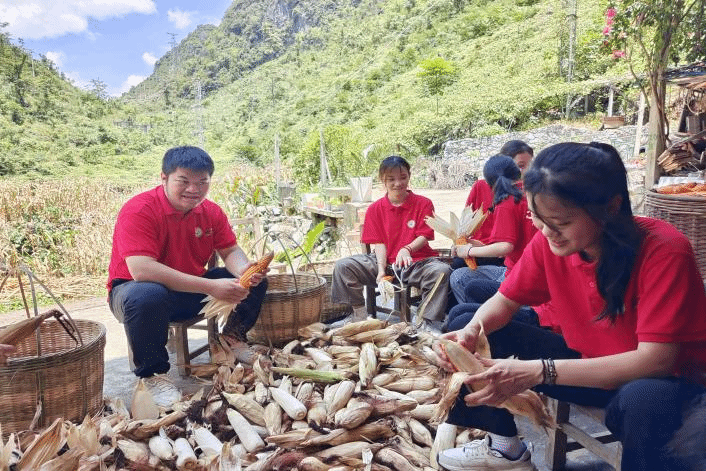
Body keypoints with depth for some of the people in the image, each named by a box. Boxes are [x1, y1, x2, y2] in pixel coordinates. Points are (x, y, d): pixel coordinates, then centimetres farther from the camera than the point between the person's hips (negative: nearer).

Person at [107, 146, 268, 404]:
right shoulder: (138, 210, -23)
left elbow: (231, 250, 1)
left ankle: (232, 339, 17)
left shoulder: (211, 211, -3)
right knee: (148, 296, -42)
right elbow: (141, 270, -35)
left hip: (191, 292, 6)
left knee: (256, 281, -5)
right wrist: (211, 287, -40)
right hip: (135, 290, -6)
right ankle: (151, 374, -19)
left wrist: (244, 270, -27)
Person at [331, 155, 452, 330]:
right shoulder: (375, 209, 7)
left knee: (442, 270, -34)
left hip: (416, 261, -2)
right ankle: (359, 313, -3)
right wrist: (381, 270, -15)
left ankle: (431, 323, -23)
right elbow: (378, 243, 1)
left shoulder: (423, 203, 1)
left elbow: (424, 237, -6)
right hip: (385, 261, 2)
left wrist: (407, 249, -28)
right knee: (343, 266, -15)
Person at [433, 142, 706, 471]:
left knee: (639, 402, -40)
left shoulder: (664, 251, -28)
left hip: (666, 378, -4)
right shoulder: (548, 241, -15)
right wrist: (470, 332, -26)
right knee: (480, 340, -7)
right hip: (588, 362, 5)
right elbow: (505, 301, -2)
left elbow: (655, 359, -31)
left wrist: (538, 372, -39)